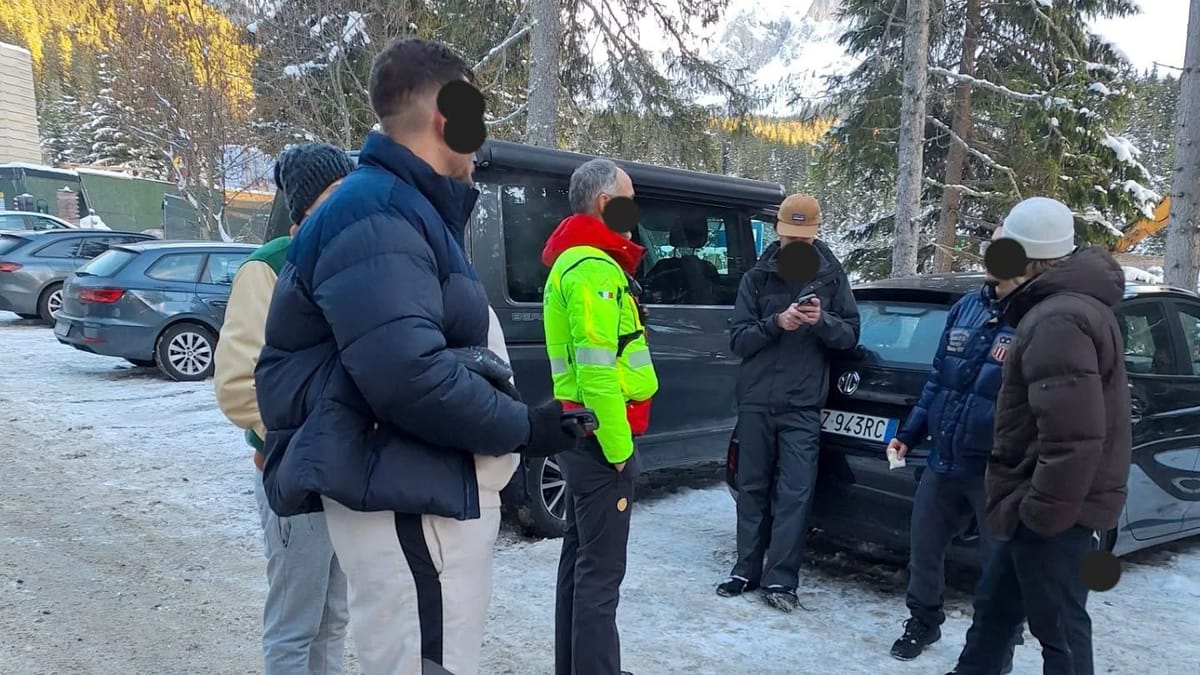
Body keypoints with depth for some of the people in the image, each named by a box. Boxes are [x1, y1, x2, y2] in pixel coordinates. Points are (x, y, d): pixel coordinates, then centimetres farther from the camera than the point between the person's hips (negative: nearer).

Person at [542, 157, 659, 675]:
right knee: (601, 568, -4)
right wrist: (618, 445, -19)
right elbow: (597, 370, -24)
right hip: (601, 437, -10)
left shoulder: (579, 262, 17)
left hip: (584, 433, 10)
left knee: (581, 556, 17)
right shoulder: (593, 269, -16)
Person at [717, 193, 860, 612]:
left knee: (794, 494, -3)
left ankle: (780, 579, 4)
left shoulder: (831, 277, 5)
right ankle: (747, 570, 19)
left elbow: (850, 335, 4)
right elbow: (738, 339, 0)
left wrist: (822, 321, -16)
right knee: (752, 487, 9)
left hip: (803, 406, -1)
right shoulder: (757, 278, 5)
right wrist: (775, 324, -17)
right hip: (755, 401, 1)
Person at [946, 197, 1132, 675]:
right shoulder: (1071, 302, 12)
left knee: (1059, 630, 3)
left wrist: (1043, 509, -21)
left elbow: (1074, 435, -30)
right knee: (993, 607, 21)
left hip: (1055, 513, -11)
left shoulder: (1057, 320, -23)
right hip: (1051, 503, 11)